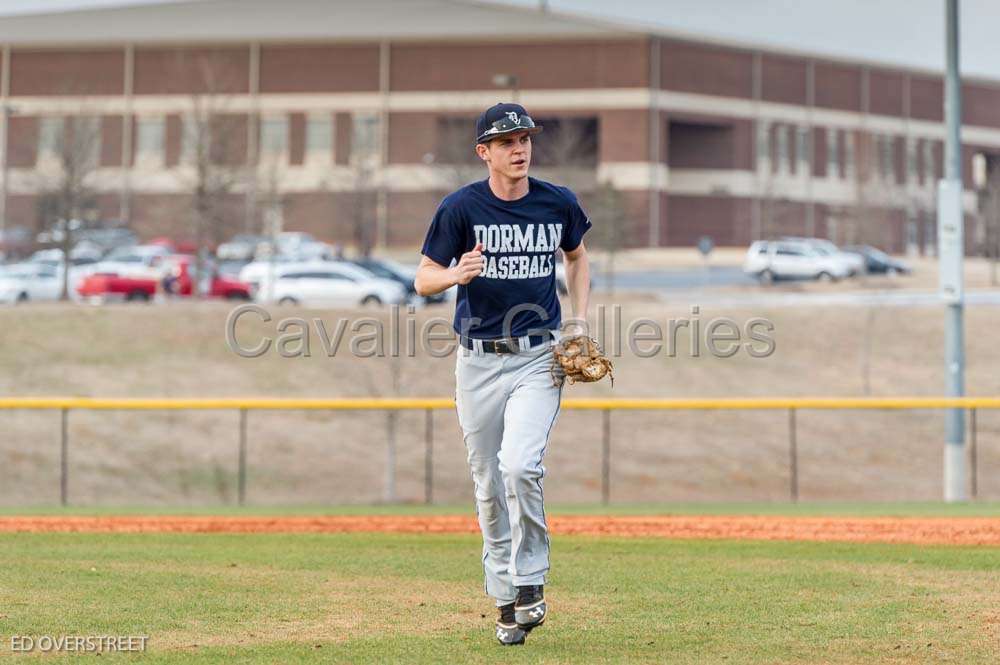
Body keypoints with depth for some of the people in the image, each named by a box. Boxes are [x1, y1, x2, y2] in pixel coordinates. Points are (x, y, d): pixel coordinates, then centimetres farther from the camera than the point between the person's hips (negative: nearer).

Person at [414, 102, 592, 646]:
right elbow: (423, 279, -3)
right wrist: (457, 274, -26)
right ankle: (505, 600, 18)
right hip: (479, 361, 0)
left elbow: (576, 255, 22)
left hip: (538, 360, 0)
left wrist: (579, 321, 10)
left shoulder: (558, 204, 2)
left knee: (520, 464, -21)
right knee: (489, 486, 5)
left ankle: (530, 583, -7)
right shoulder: (461, 208, -5)